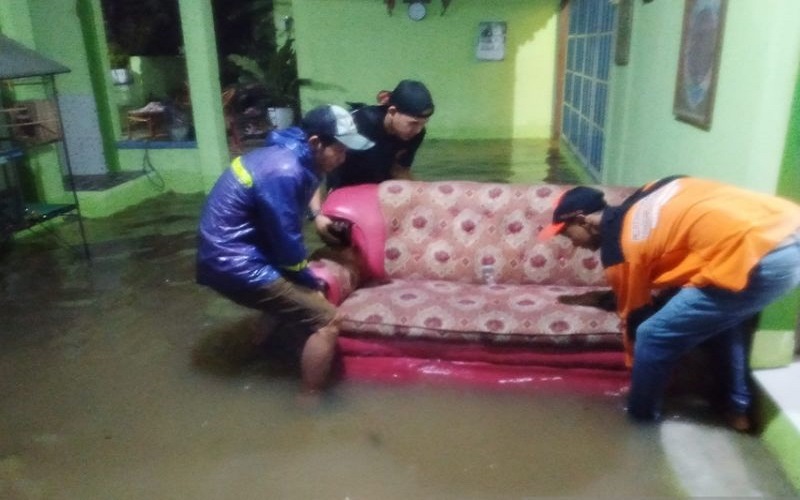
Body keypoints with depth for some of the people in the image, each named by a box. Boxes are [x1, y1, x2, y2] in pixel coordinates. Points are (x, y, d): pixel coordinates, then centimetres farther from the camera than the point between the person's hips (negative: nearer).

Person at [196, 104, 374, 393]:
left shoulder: (285, 155, 8)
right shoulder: (283, 173, -24)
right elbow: (287, 244, -18)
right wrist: (312, 285, -4)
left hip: (229, 254, 10)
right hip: (235, 263, -10)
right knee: (326, 321, -12)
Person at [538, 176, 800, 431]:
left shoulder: (617, 247, 0)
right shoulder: (640, 204, 20)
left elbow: (634, 313, 12)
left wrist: (636, 362, 30)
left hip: (760, 259, -9)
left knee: (653, 337, 4)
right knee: (725, 312, 35)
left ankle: (641, 417, 26)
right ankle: (739, 408, 42)